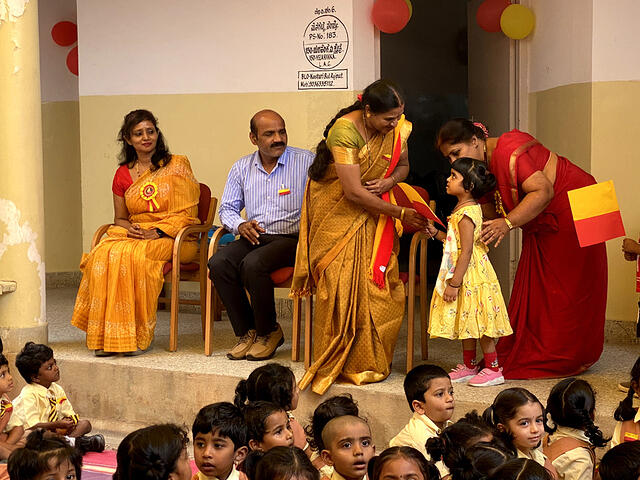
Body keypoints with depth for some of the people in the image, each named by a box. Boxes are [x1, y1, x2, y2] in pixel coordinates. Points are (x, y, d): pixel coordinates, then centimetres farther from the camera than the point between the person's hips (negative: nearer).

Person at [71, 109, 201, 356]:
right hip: (134, 235, 4)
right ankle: (107, 337, -28)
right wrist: (129, 227, -5)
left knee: (131, 256, -34)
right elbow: (119, 218, 19)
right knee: (103, 254, -29)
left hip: (172, 239, -4)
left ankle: (135, 336, -28)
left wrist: (158, 232, -15)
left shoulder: (177, 165, 3)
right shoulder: (123, 174, 14)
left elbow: (187, 214, -3)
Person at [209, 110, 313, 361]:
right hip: (254, 237, 5)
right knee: (218, 263, -23)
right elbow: (227, 208, 18)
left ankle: (268, 332, -9)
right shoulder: (242, 168, 14)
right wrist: (240, 225, -3)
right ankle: (246, 331, -8)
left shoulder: (306, 162, 0)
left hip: (291, 238, -5)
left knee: (253, 264, -32)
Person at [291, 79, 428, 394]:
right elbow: (354, 193, -26)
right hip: (338, 213, -5)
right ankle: (338, 364, 5)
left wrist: (388, 182, -13)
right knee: (342, 286, -8)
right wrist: (400, 214, -20)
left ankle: (370, 362, 7)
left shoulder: (396, 127, -6)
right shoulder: (345, 131, -25)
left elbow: (403, 165, 12)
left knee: (381, 286, -4)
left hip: (373, 213, 5)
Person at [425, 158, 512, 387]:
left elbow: (466, 251, -23)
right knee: (467, 323, 16)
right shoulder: (465, 209, 10)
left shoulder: (466, 214, -20)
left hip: (470, 276, -10)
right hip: (465, 277, 10)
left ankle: (493, 369, 4)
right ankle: (468, 366, 25)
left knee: (478, 323, -3)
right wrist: (436, 233, 12)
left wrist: (454, 283, -23)